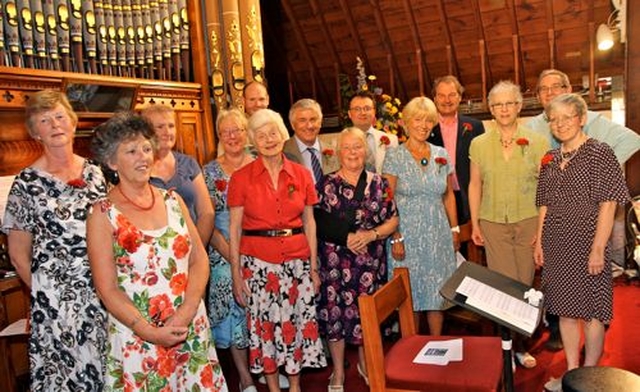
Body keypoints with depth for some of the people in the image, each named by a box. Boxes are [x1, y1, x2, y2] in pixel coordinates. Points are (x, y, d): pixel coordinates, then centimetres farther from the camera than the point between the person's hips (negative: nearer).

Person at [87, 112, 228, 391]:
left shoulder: (172, 200, 3)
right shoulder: (103, 214, -7)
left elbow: (199, 258, 1)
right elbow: (107, 290, -9)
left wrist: (186, 312, -12)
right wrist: (150, 331, -17)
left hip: (191, 328, 4)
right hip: (137, 338, -3)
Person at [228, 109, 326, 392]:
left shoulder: (302, 174, 4)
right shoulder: (241, 177, -3)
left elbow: (309, 222, 8)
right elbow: (234, 228, -1)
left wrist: (314, 266, 5)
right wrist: (236, 274, -4)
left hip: (297, 259, 2)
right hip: (257, 261, -2)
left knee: (298, 322, 9)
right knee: (264, 324, 7)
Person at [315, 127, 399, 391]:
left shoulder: (378, 183, 5)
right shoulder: (327, 184, -1)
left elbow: (392, 220, 3)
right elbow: (319, 223, -4)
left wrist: (371, 235, -13)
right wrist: (347, 237, -14)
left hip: (370, 259, 2)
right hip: (335, 259, -1)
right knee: (335, 310, 5)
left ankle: (365, 363, 35)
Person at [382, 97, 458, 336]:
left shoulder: (441, 154, 6)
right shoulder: (394, 157, -5)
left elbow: (449, 195, 13)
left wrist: (454, 229, 9)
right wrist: (395, 238, -12)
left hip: (438, 235, 3)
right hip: (408, 234, -3)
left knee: (437, 294, 10)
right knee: (410, 297, 6)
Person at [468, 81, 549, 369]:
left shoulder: (537, 142, 0)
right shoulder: (478, 144, 4)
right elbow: (475, 185, 8)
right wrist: (475, 224, 6)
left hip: (528, 222, 0)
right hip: (493, 223, 0)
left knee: (524, 285, 6)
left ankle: (519, 344, 22)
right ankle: (515, 344, 15)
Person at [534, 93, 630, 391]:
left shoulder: (600, 153, -7)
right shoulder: (550, 159, 10)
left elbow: (608, 205, -12)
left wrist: (598, 248, -17)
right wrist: (539, 241, 9)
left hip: (586, 241, -5)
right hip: (556, 243, 6)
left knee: (591, 311, 4)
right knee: (565, 308, 12)